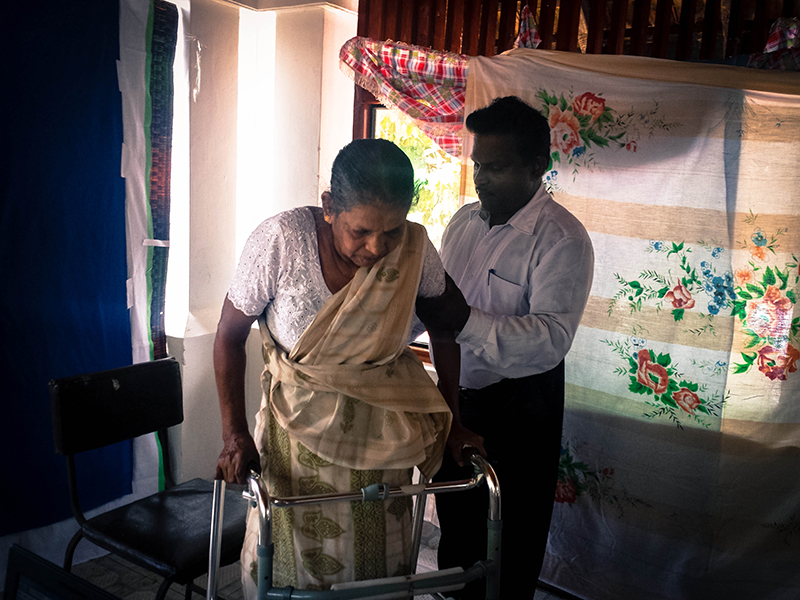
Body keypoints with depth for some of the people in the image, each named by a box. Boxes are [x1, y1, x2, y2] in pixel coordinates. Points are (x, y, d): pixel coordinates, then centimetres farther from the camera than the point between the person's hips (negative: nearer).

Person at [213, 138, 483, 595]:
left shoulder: (416, 248, -13)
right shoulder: (281, 240, -21)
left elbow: (445, 335, 4)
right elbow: (230, 337, -10)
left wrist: (449, 422, 3)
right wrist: (235, 436, -12)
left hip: (382, 434, 2)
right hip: (298, 429, -2)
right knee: (289, 562, 13)